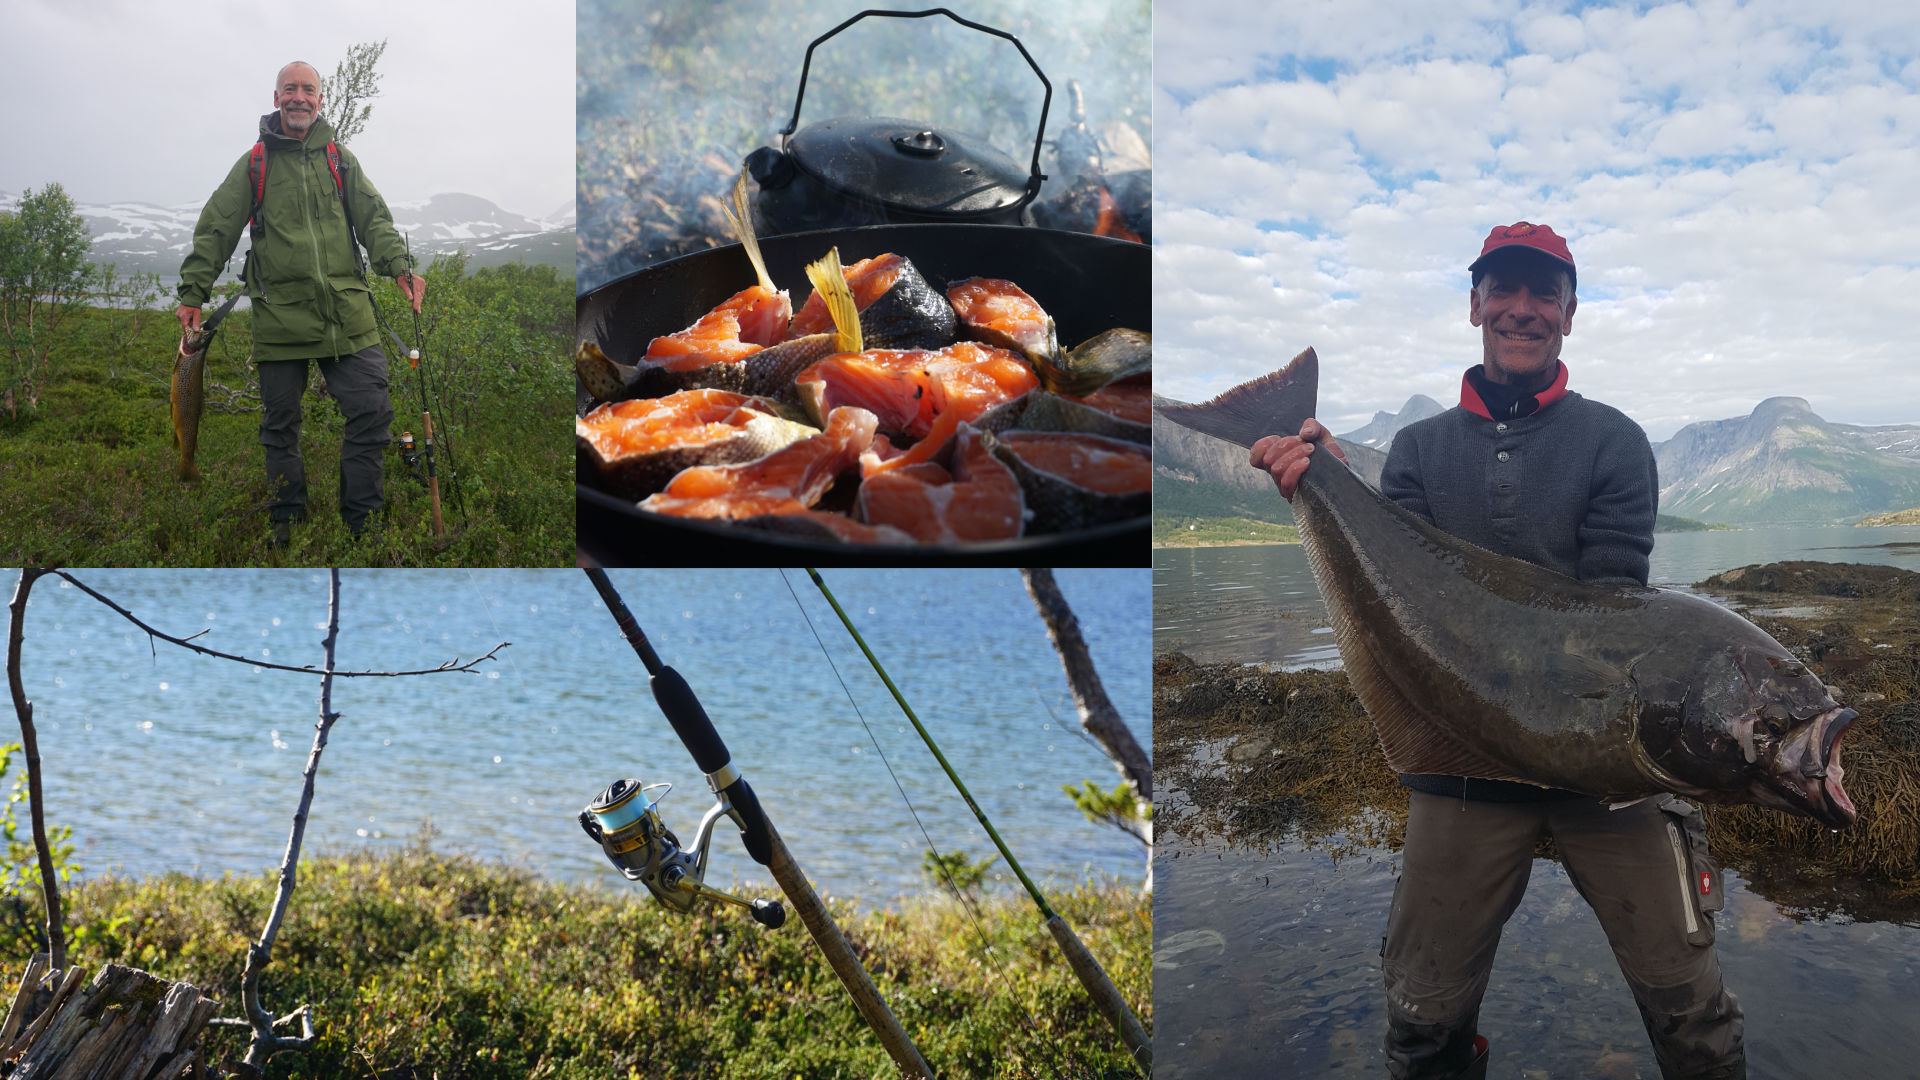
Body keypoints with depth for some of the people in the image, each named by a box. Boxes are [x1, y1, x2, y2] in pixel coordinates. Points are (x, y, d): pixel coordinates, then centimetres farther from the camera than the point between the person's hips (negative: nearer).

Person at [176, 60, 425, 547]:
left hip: (347, 314, 1)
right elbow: (215, 231, 8)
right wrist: (193, 293, 1)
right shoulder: (253, 164, 9)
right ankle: (286, 518, 21)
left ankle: (362, 519, 7)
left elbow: (374, 218, 7)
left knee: (371, 411, -7)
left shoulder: (339, 158, 13)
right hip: (279, 316, 0)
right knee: (280, 424, 7)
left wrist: (399, 266, -12)